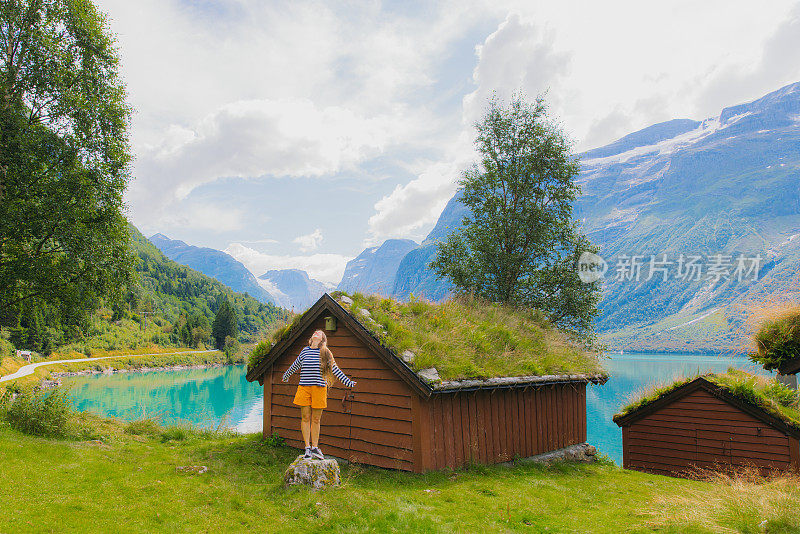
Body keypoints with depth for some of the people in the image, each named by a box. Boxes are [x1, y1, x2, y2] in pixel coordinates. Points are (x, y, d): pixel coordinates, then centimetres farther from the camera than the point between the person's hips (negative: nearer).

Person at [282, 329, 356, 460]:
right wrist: (286, 375, 39)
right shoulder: (305, 351, 9)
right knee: (305, 418, 2)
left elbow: (335, 369, 8)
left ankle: (315, 448, 13)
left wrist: (347, 382, 7)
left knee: (316, 419, 4)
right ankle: (307, 448, 10)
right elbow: (295, 365, 26)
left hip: (319, 389, -1)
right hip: (304, 388, 1)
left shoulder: (325, 353, 4)